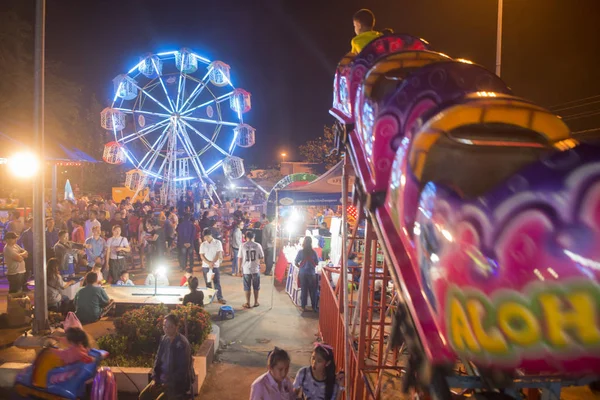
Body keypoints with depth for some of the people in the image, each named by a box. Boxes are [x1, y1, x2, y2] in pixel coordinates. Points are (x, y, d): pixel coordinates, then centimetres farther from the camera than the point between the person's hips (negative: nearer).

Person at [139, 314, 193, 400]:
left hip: (178, 382, -7)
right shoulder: (164, 339, 1)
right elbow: (158, 360, 11)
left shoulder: (182, 344, -23)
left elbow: (183, 371, -22)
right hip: (163, 378, 8)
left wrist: (168, 384, -20)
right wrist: (155, 379, 0)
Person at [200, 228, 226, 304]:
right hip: (205, 266, 2)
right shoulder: (203, 244, 4)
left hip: (215, 266, -2)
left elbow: (219, 254, -7)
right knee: (208, 283, 8)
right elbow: (202, 256, -1)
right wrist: (209, 263, -15)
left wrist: (213, 262, -16)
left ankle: (220, 298, 2)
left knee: (217, 282, -1)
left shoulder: (217, 243, -2)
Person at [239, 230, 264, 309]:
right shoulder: (258, 245, -6)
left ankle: (247, 303, 15)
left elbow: (240, 258, -4)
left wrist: (240, 267, 9)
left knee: (247, 287, 9)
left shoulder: (243, 246, -7)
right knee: (256, 287, 15)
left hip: (246, 269, -1)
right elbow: (262, 257, -1)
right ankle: (256, 302, 23)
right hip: (256, 269, 1)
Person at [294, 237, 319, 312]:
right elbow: (317, 263, 2)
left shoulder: (300, 252, -8)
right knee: (313, 291, 10)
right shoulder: (314, 252, -8)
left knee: (304, 290, 10)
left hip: (302, 273, 1)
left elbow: (296, 263, -3)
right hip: (312, 273, 0)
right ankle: (314, 307, 15)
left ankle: (303, 307, 14)